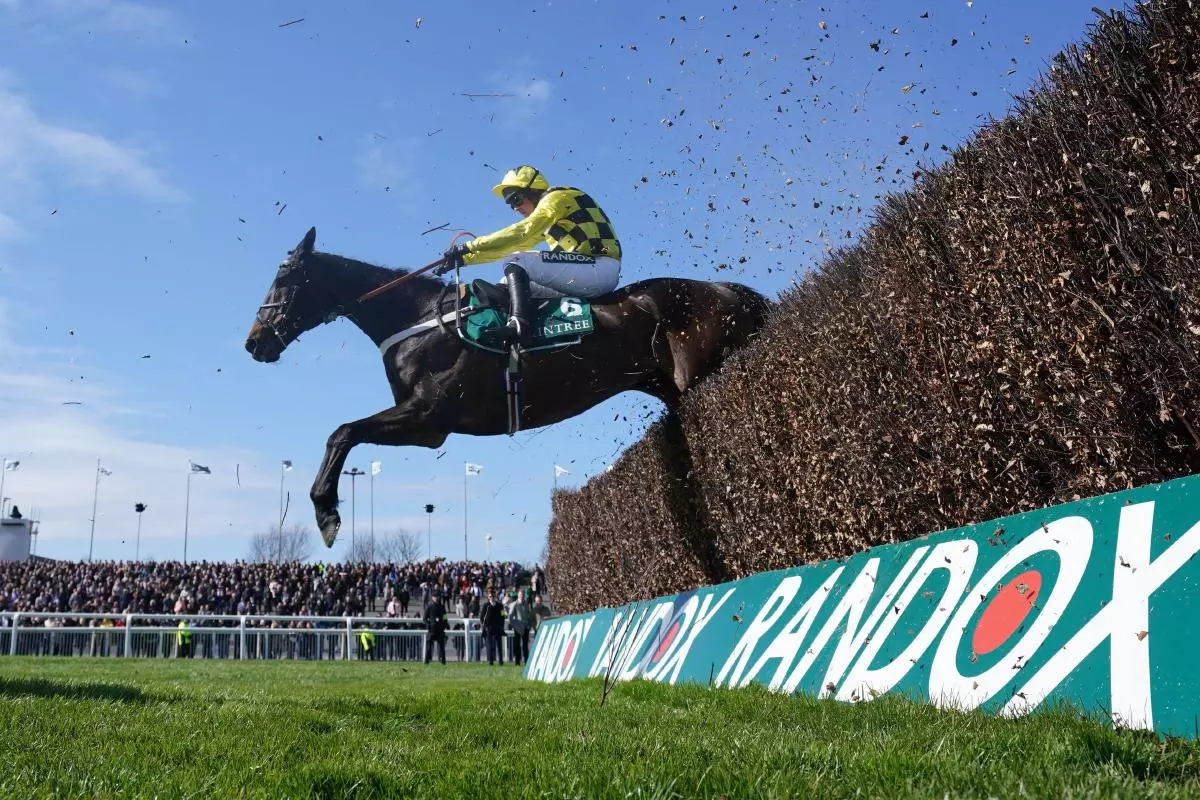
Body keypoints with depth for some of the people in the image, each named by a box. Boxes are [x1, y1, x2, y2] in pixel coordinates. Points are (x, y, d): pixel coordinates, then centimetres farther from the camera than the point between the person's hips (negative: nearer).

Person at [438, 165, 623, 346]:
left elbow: (522, 232, -16)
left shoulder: (558, 197, -2)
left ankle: (519, 324, -35)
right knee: (514, 282, 16)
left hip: (599, 269, -10)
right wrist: (464, 258, 18)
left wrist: (469, 246, -15)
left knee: (516, 263, -18)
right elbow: (513, 245, 25)